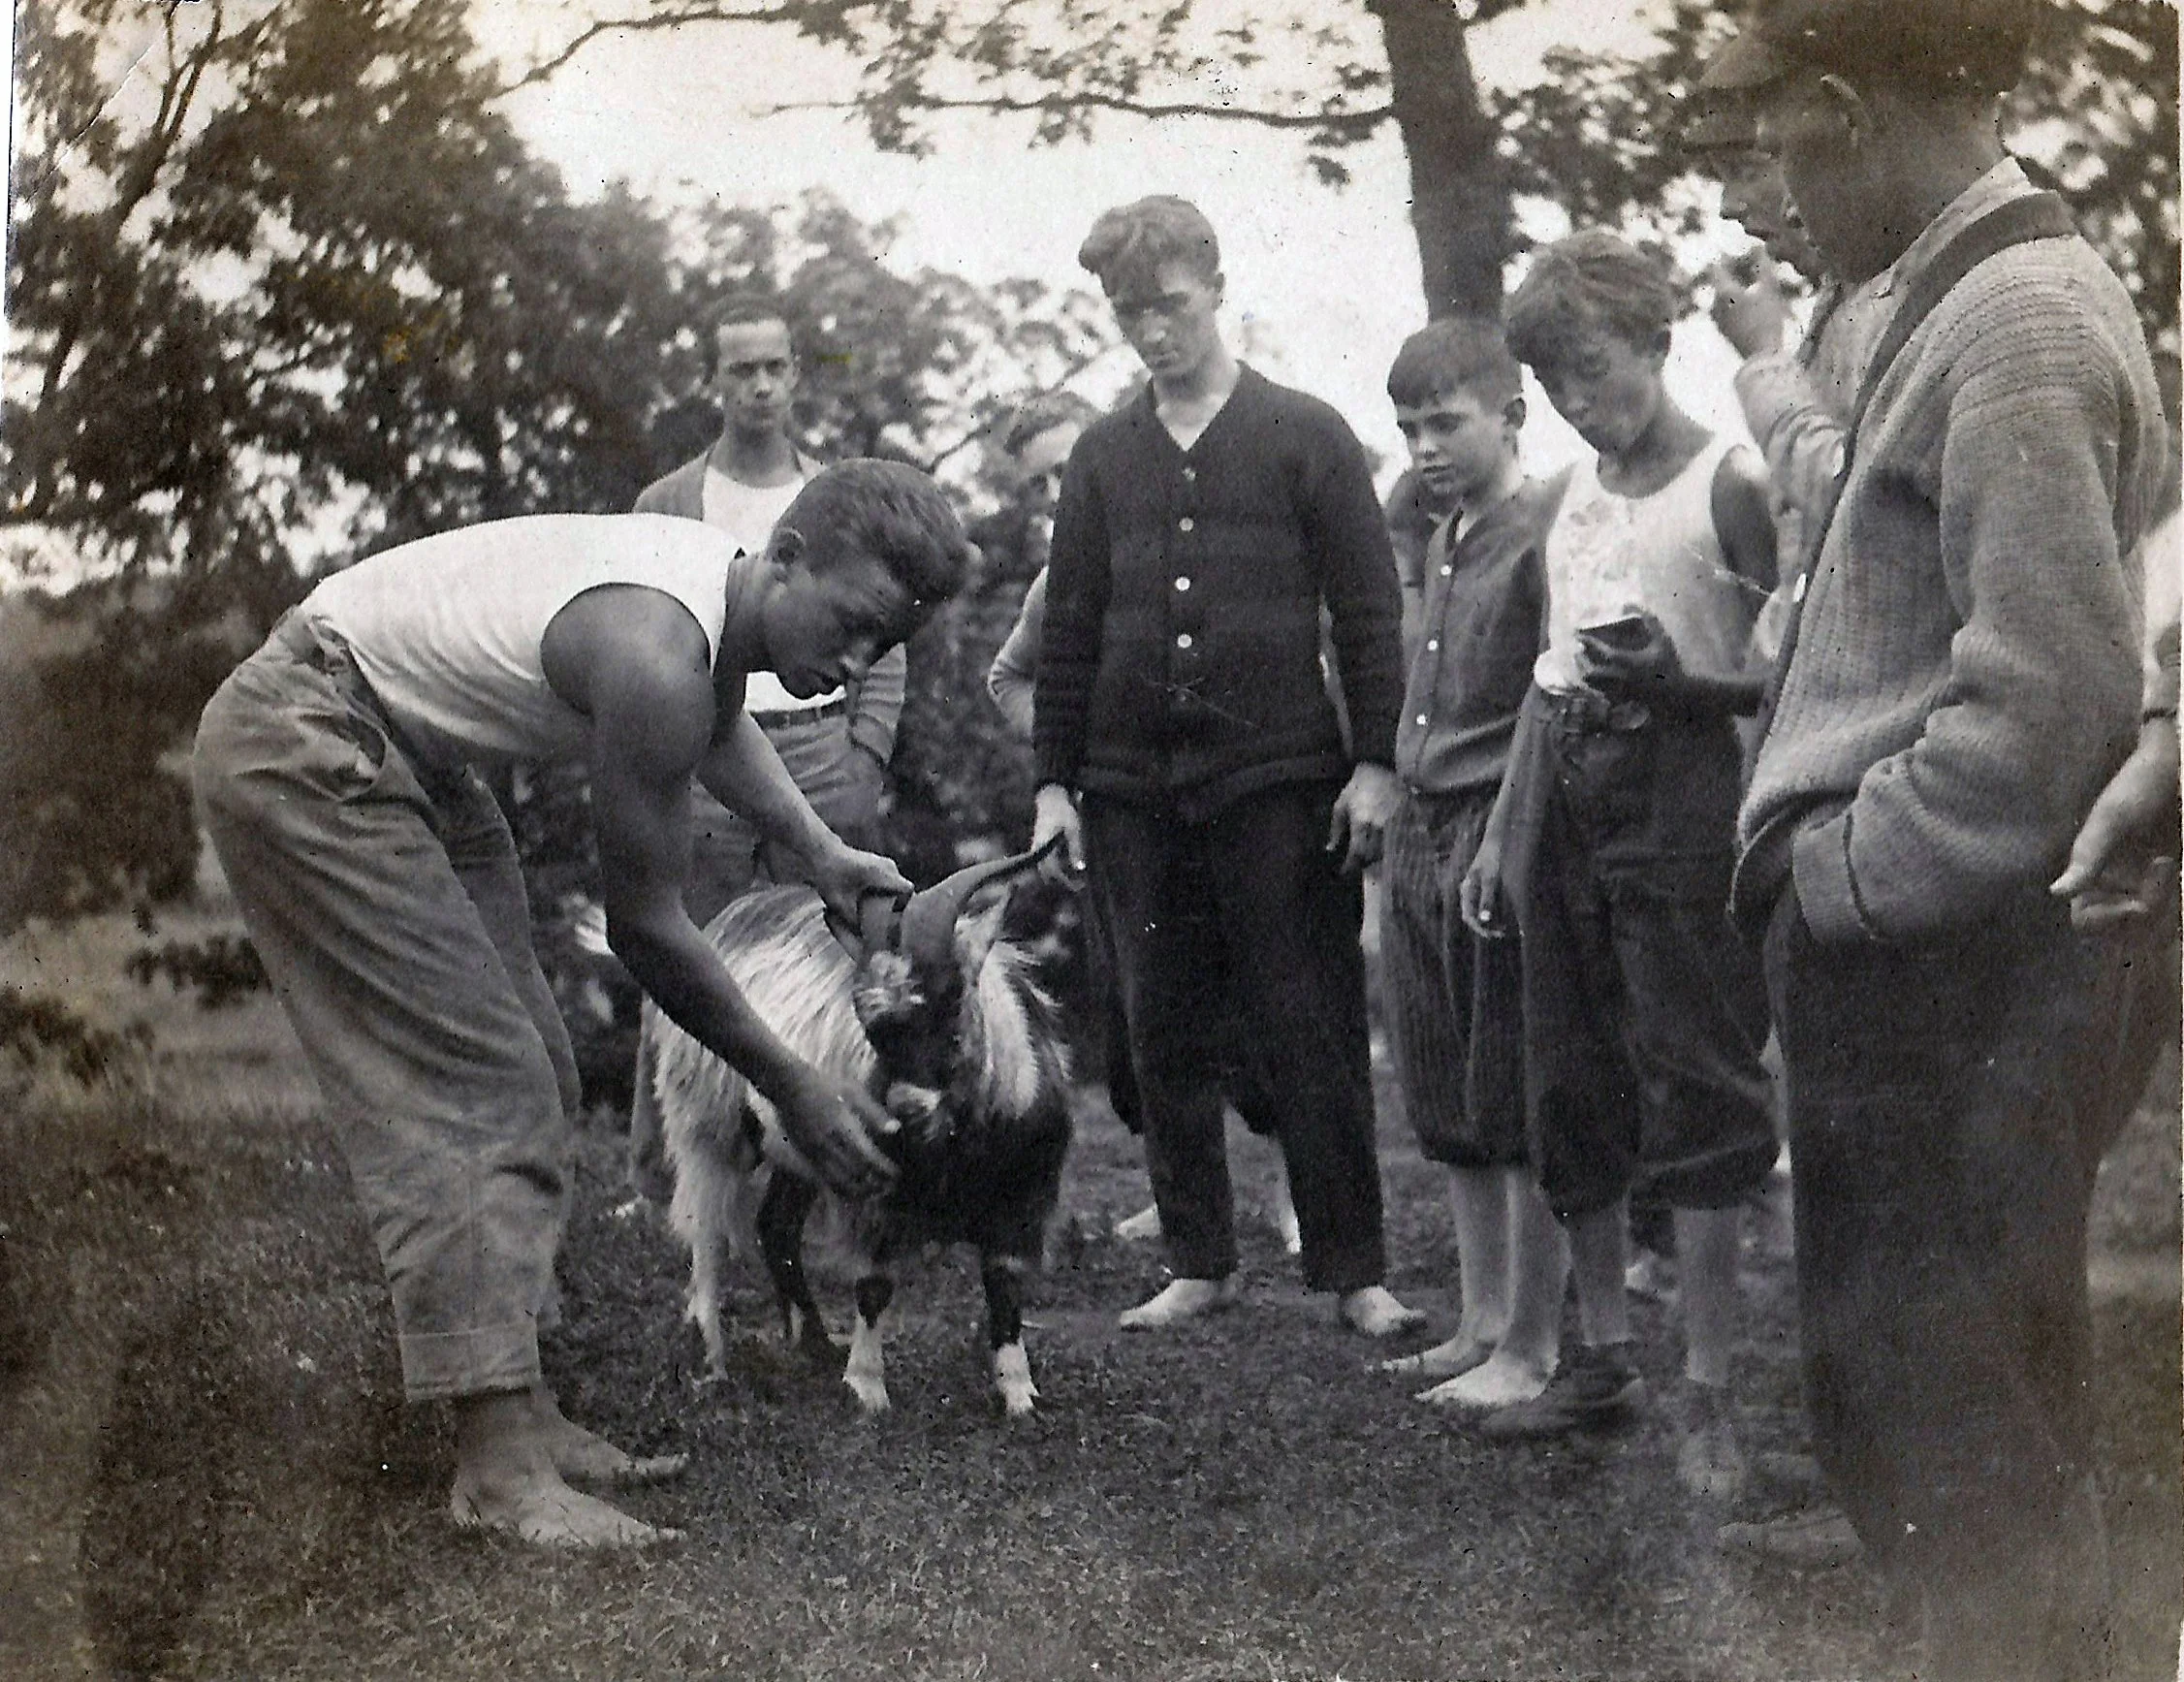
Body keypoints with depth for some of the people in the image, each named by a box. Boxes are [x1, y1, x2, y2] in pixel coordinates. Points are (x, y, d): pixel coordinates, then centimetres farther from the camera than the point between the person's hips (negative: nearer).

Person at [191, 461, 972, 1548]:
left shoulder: (725, 593, -2)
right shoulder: (655, 655, -30)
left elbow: (716, 720, 26)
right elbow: (645, 928, -21)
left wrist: (823, 854, 15)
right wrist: (793, 1090, -13)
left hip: (405, 758, 11)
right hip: (299, 752, -11)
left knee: (528, 1079, 7)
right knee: (473, 1087, -15)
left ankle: (517, 1411, 10)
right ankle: (499, 1468, -16)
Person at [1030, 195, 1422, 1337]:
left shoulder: (1304, 435, 2)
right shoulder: (1103, 457, 12)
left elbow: (1369, 610, 0)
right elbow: (1068, 632, 14)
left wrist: (1375, 763, -8)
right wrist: (1055, 781, 8)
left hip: (1279, 784, -4)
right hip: (1135, 792, 4)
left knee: (1313, 1036, -2)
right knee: (1163, 1040, 7)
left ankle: (1352, 1271, 4)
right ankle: (1200, 1263, 16)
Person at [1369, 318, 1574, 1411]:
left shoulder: (1544, 530, -11)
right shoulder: (1440, 544, 16)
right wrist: (1392, 793, 16)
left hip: (1503, 832, -9)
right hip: (1424, 831, 9)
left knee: (1521, 1109, -1)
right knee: (1451, 1113, 15)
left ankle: (1532, 1349, 6)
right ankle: (1481, 1323, 26)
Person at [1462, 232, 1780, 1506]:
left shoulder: (1732, 486, -7)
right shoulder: (1580, 496, 15)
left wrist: (1677, 683, -24)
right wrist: (1502, 832, 18)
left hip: (1679, 795, -7)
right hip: (1567, 800, 7)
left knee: (1695, 1100, -6)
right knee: (1573, 1092, 10)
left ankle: (1710, 1396, -2)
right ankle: (1606, 1356, 22)